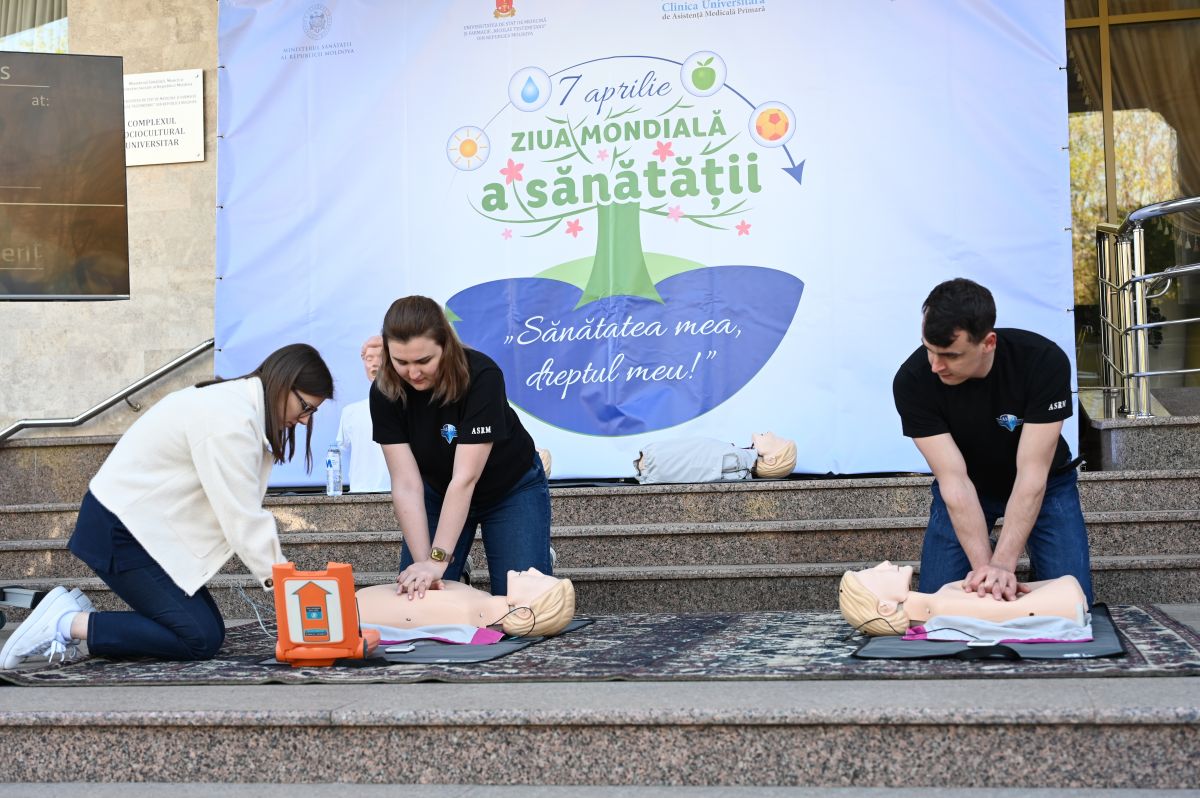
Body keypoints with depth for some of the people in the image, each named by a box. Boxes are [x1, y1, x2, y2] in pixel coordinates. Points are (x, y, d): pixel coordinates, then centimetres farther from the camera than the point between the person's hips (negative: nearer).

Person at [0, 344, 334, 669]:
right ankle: (66, 624, -5)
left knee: (211, 629, 4)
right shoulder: (229, 419, -23)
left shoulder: (238, 403, 8)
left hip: (146, 526, 10)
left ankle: (76, 617, 9)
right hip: (119, 531, -10)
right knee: (201, 639, -12)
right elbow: (242, 518, -23)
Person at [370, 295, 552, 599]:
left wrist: (438, 560, -40)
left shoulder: (481, 376, -33)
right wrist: (423, 562, -34)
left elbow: (465, 478, -36)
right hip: (438, 492, 3)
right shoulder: (384, 393, -22)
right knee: (415, 595, -4)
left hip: (511, 489, -3)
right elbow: (406, 484, -25)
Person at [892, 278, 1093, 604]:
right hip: (963, 490, 1)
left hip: (1045, 483, -1)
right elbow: (953, 479, -29)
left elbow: (1031, 475, -32)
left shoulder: (1045, 361, -32)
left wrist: (1002, 564, -40)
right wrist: (983, 565, -37)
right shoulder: (912, 381, -29)